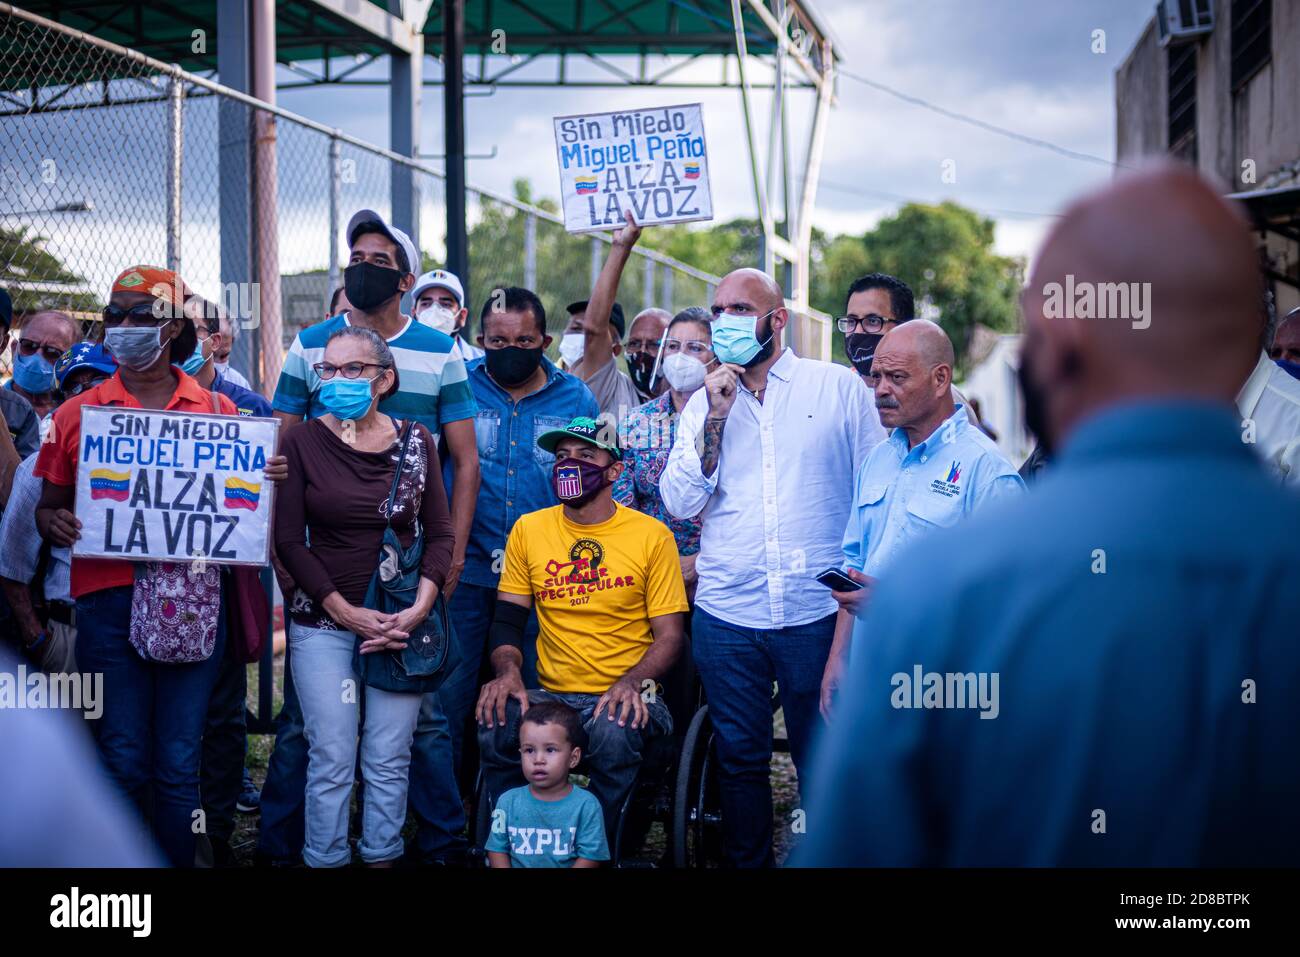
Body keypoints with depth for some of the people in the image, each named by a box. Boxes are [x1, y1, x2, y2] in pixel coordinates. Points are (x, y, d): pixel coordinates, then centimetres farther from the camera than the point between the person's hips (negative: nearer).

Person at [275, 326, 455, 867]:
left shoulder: (416, 442, 4)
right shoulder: (302, 443, 0)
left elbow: (439, 534, 6)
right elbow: (289, 541, -2)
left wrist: (418, 609, -8)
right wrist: (346, 612, -9)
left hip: (401, 624, 1)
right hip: (323, 622, -1)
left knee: (390, 761, 3)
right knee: (331, 761, -2)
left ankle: (382, 856, 16)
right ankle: (325, 860, 11)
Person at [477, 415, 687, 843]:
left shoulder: (651, 535, 1)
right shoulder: (528, 530, 9)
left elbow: (669, 635, 0)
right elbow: (507, 620, 10)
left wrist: (632, 682, -19)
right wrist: (508, 671, -11)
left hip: (624, 696, -2)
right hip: (550, 695, 2)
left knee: (615, 732, -36)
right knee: (496, 723, -29)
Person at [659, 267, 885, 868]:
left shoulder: (841, 388, 2)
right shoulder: (704, 403, 9)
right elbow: (680, 503, 0)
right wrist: (715, 417, -8)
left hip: (817, 613, -2)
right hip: (726, 615, 2)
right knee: (739, 760, 11)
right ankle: (747, 862, 26)